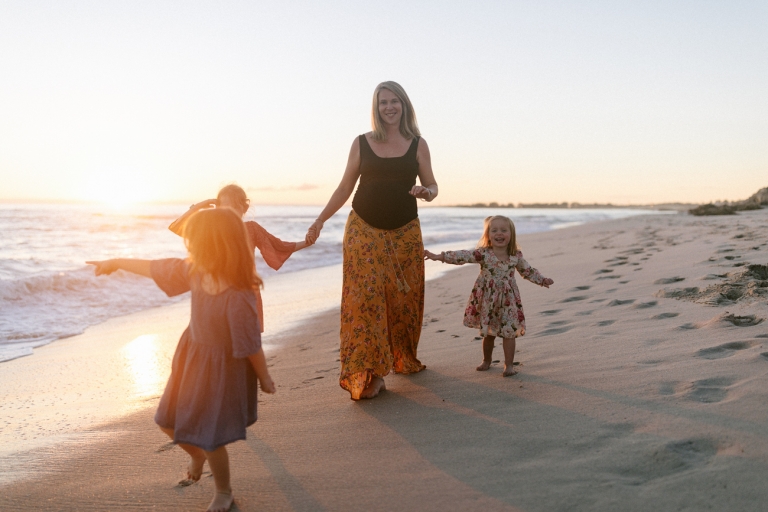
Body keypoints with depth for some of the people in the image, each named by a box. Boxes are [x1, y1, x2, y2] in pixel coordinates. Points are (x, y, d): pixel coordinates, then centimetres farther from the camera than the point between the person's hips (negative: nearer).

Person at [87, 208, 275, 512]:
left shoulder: (238, 298, -33)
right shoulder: (194, 271, -11)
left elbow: (251, 344, -22)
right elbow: (157, 268, 5)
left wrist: (264, 378, -11)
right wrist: (116, 263, 16)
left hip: (222, 368, -7)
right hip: (192, 357, 8)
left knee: (209, 438, 3)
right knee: (169, 422, 20)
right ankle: (196, 455, 52)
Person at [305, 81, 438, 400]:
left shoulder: (418, 145, 6)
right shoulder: (361, 144, 5)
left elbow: (432, 186, 8)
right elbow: (344, 188, 9)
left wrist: (427, 192, -16)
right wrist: (320, 220, 4)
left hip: (405, 233, 1)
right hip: (364, 230, -1)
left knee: (404, 299, 6)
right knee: (366, 297, -10)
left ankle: (405, 360, 28)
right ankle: (369, 373, -6)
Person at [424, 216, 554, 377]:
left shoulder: (516, 256, -3)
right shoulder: (483, 253, -12)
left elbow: (528, 271, 12)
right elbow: (463, 256, -20)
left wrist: (542, 280, 8)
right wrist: (440, 256, -29)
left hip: (508, 300, 0)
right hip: (487, 300, 0)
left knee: (509, 333, -1)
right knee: (488, 333, 15)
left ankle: (509, 364, 12)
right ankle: (486, 360, 36)